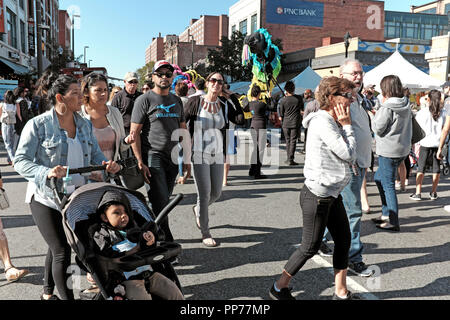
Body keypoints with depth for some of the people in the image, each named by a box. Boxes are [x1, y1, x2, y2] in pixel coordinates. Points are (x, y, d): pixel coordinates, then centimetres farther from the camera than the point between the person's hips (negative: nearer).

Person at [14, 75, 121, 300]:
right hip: (46, 198, -6)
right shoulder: (38, 125, -12)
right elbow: (20, 161, -16)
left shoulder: (84, 125, 5)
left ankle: (48, 293, 41)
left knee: (56, 248, 22)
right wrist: (47, 173, -34)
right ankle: (66, 296, 8)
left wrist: (107, 165, -15)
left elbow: (95, 155, 8)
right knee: (62, 252, -6)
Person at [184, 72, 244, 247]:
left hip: (218, 155, 5)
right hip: (200, 155, -4)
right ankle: (205, 233, 14)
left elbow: (240, 120, -7)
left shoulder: (224, 105, 5)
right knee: (204, 194, -2)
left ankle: (198, 209, 44)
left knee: (216, 193, 12)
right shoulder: (195, 102, -5)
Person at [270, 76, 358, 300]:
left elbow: (350, 155, 8)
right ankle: (279, 287, 21)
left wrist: (344, 125, 0)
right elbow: (349, 154, -19)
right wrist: (347, 125, -9)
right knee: (310, 247, 3)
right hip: (317, 195, -10)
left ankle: (341, 292, 28)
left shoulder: (332, 122, 11)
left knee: (344, 240, 14)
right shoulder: (322, 123, -19)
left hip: (331, 193, 10)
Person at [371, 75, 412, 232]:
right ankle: (386, 214, 26)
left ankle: (393, 222, 3)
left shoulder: (387, 108, -19)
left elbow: (377, 128, -13)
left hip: (389, 151, -9)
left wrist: (375, 116, 2)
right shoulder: (406, 106, 8)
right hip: (402, 148, 9)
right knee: (379, 178, 21)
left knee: (388, 185, -1)